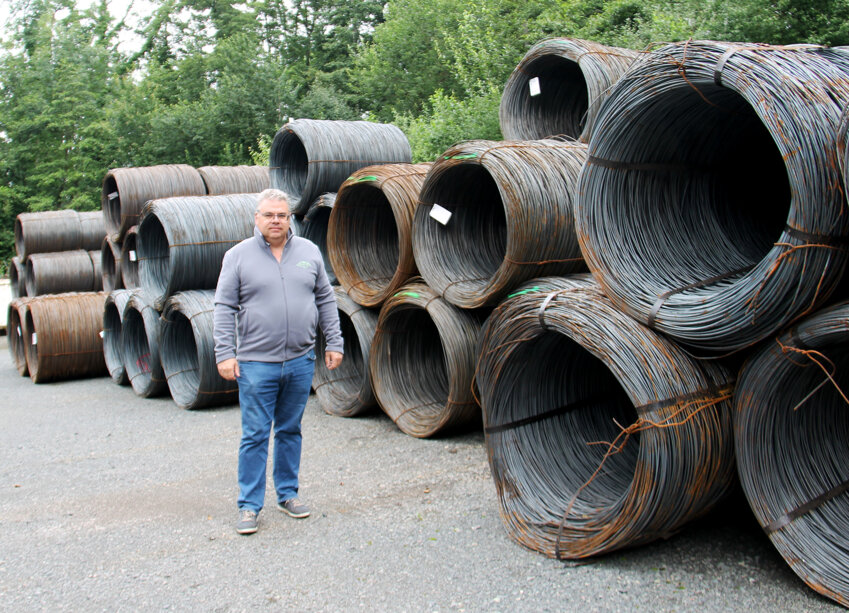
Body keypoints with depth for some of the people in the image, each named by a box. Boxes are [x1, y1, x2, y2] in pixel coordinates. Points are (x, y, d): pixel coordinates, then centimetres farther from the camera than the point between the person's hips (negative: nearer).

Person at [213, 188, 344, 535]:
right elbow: (224, 308, -1)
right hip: (256, 363, -3)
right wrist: (225, 353, -8)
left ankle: (288, 494, 26)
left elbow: (325, 300, 13)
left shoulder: (309, 252, 8)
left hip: (301, 361, 3)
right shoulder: (238, 256, 0)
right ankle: (249, 506, 10)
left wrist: (333, 343, 8)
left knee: (290, 430, 13)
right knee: (255, 435, 0)